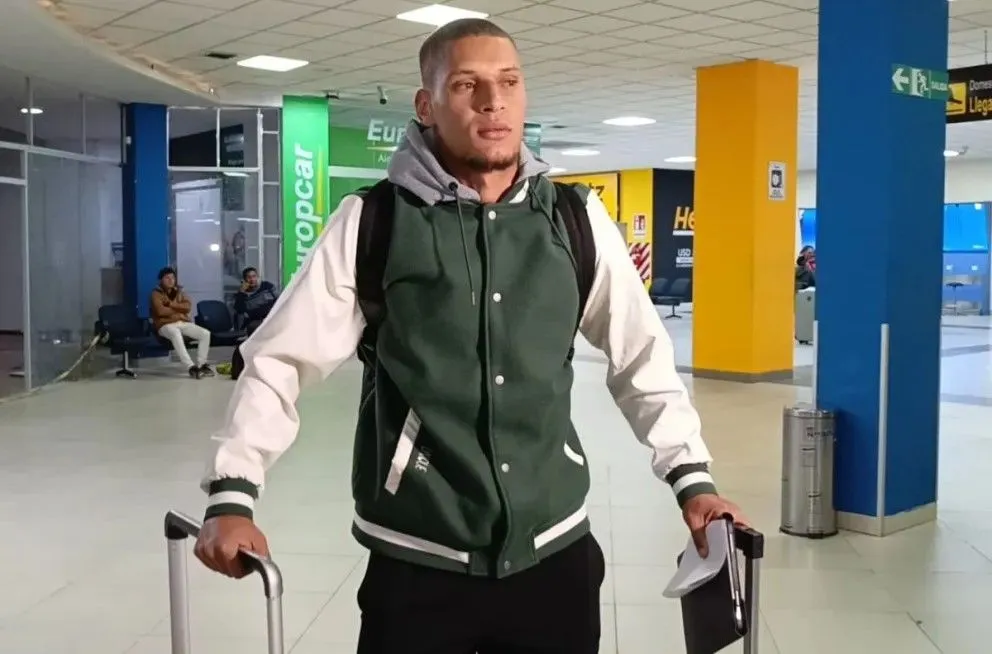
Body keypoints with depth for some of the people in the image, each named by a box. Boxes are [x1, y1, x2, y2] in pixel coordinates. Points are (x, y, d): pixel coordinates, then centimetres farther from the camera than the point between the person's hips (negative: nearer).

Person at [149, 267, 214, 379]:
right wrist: (179, 311, -5)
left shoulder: (179, 292, 17)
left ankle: (201, 365, -9)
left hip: (183, 323, 6)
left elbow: (188, 307, 0)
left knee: (205, 334, -14)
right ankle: (191, 367, -44)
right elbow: (161, 311, -16)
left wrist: (171, 304, -10)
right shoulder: (156, 294, 1)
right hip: (165, 325, -6)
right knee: (176, 335, -40)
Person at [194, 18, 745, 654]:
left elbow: (644, 359, 9)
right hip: (416, 566, -2)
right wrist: (233, 495, -13)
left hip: (556, 553, 3)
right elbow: (279, 362, -4)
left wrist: (691, 477, 5)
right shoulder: (371, 223, -6)